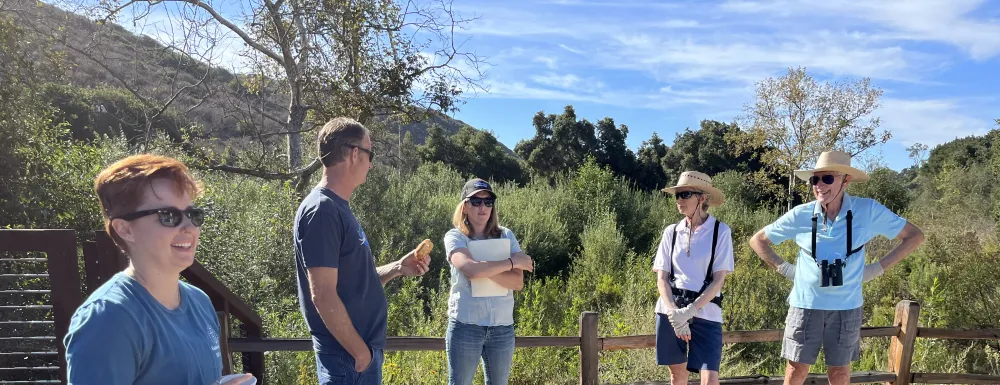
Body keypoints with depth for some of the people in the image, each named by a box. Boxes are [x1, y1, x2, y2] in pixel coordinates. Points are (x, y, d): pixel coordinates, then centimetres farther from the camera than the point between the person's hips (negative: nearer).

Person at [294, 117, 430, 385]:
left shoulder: (338, 208, 10)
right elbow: (324, 296, -23)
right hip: (349, 356, -9)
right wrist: (360, 351, -18)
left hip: (364, 345, 9)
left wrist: (397, 268, 6)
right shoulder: (322, 211, -20)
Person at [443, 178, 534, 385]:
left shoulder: (506, 236, 5)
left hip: (502, 326, 3)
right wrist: (513, 261, -13)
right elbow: (471, 270, -23)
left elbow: (517, 282, -5)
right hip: (466, 325, -3)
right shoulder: (455, 236, -4)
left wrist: (484, 269, -19)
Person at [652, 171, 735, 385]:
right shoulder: (671, 232, 5)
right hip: (671, 311, 3)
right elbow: (662, 278, 2)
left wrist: (690, 311, -17)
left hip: (705, 313, -2)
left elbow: (718, 280, -7)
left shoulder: (720, 231, -3)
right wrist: (674, 313, -13)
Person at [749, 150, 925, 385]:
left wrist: (878, 268, -3)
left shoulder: (868, 211, -10)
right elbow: (758, 241, 4)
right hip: (806, 304, 0)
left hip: (846, 307, 0)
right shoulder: (800, 215, -9)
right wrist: (783, 268, -3)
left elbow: (914, 236, 2)